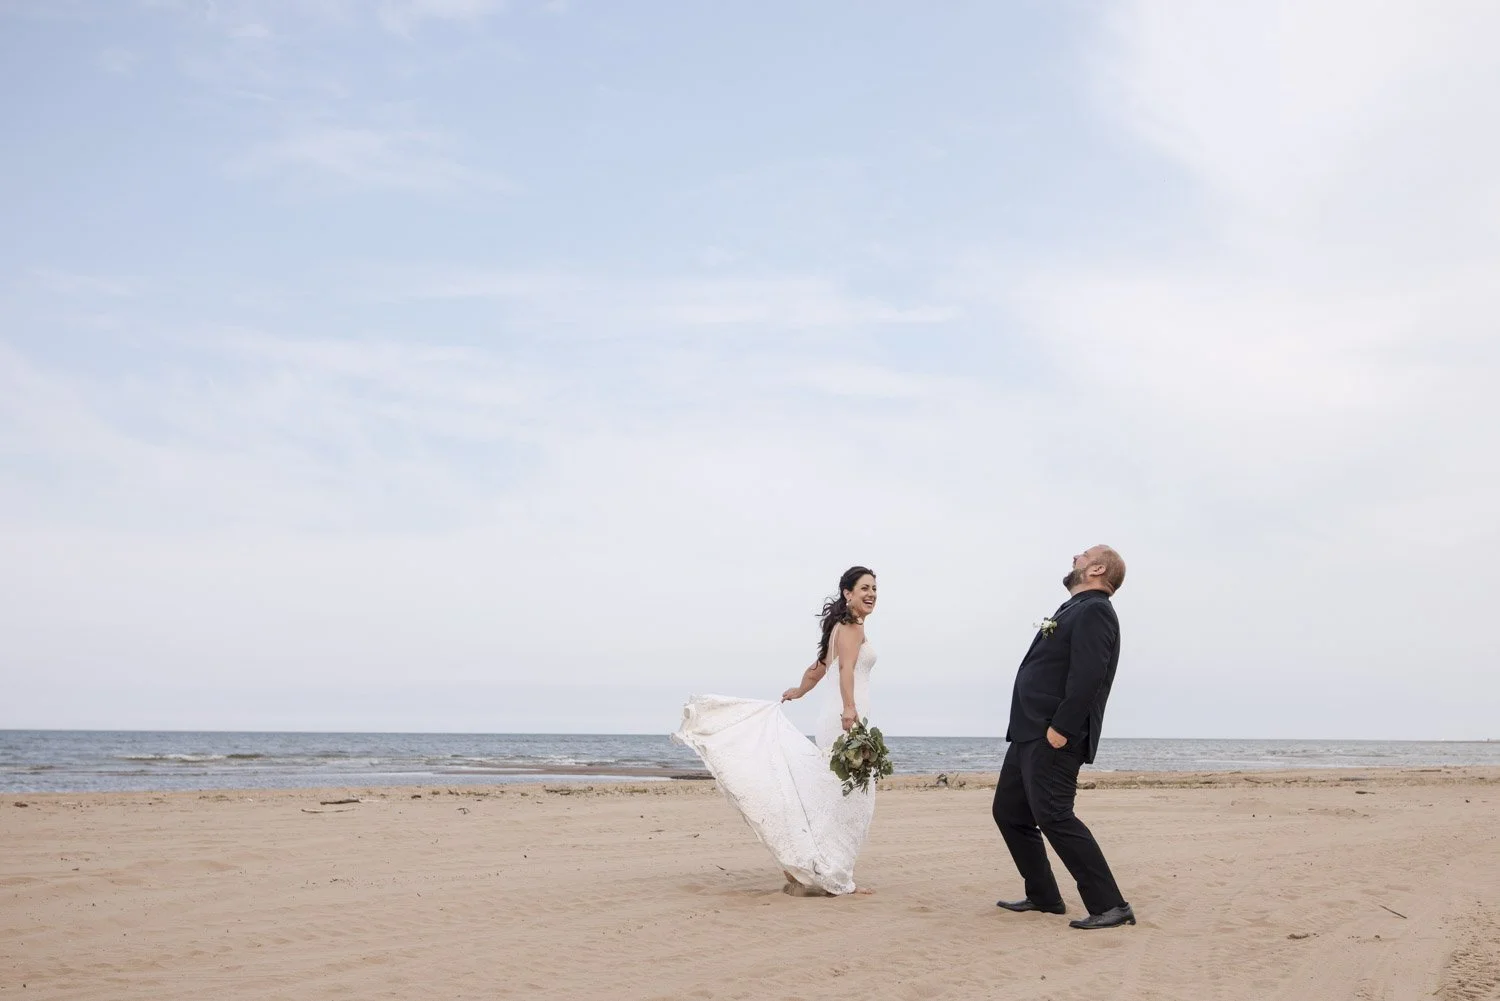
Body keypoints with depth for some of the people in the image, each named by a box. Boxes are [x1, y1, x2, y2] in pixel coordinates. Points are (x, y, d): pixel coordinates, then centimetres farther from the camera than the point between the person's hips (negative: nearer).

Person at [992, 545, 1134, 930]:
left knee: (1053, 816, -15)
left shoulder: (1094, 610, -11)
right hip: (1030, 733, 10)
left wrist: (1061, 728, -25)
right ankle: (1043, 896, 23)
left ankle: (1110, 906, -12)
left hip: (1053, 737, -10)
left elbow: (1088, 675, -22)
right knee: (1008, 812, 15)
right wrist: (1038, 729, 17)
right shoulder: (1075, 609, 20)